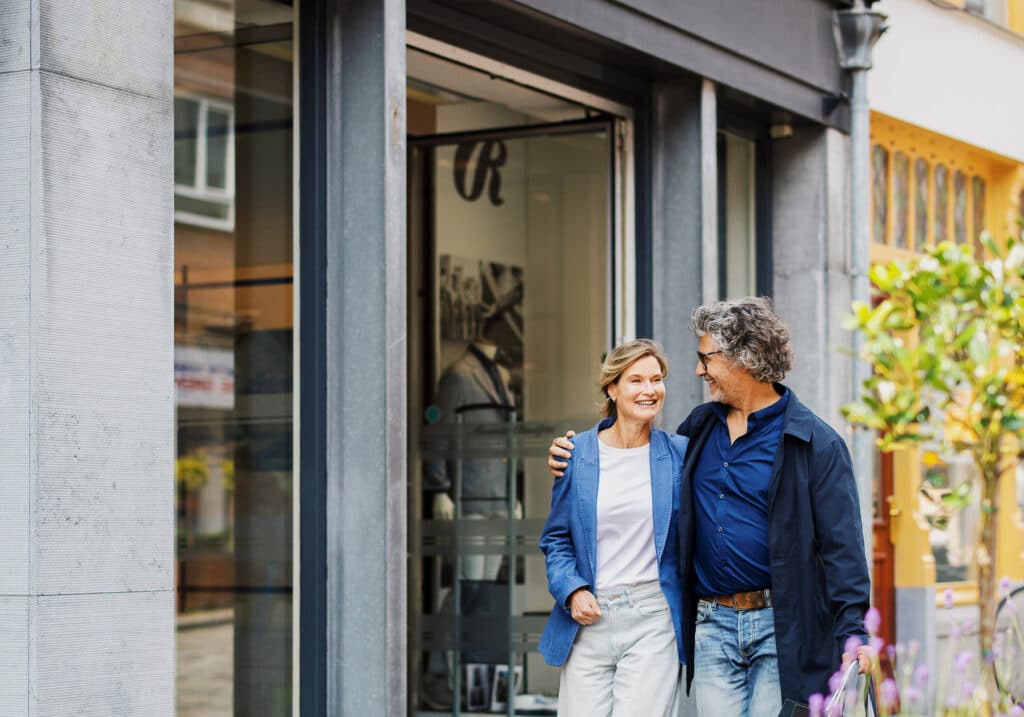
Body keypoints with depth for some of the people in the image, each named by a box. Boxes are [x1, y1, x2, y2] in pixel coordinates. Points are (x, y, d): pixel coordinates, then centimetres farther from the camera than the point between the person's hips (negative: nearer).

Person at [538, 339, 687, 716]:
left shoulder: (678, 453, 3)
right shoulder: (577, 454, 4)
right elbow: (556, 538, 9)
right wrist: (572, 591, -5)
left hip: (653, 619, -1)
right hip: (589, 619, 1)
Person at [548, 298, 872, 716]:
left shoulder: (814, 443, -6)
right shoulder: (699, 428, 13)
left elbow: (841, 543, -8)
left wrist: (852, 632, -15)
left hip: (782, 625, -5)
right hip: (713, 623, 6)